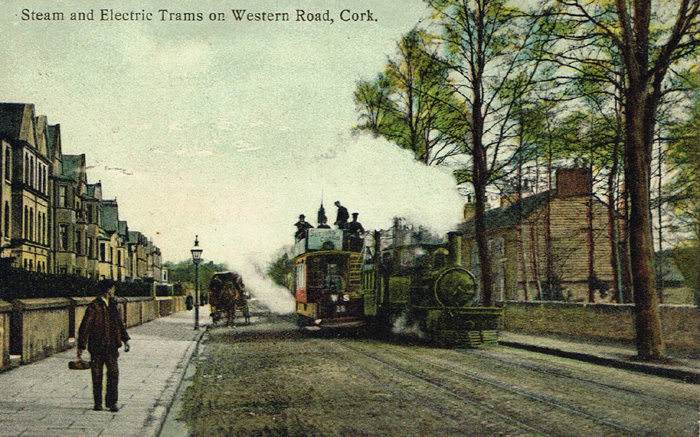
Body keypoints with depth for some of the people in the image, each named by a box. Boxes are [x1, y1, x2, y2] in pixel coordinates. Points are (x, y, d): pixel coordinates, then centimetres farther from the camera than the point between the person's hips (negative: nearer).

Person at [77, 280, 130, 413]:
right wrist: (81, 347, -9)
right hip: (96, 347, -4)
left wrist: (125, 339, 14)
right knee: (97, 375, 4)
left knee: (113, 373, -2)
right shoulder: (94, 307, -8)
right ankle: (97, 403, 15)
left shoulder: (113, 305, 12)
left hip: (111, 346, 5)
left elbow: (119, 323, 22)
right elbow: (85, 327, -8)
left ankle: (112, 402, 6)